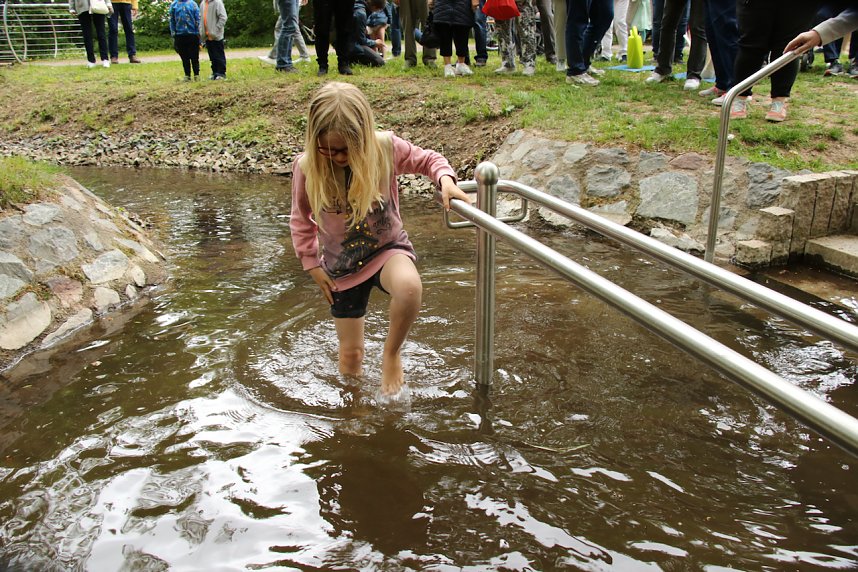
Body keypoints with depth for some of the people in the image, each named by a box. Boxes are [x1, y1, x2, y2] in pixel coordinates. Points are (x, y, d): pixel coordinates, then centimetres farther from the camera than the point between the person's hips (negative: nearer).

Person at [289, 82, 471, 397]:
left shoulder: (385, 147, -18)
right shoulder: (306, 166, -16)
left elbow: (427, 159, 1)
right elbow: (301, 220, 2)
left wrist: (445, 179, -20)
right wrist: (312, 265, 0)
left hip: (388, 248, -1)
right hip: (342, 268, 2)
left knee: (409, 287, -38)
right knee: (350, 358, 9)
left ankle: (392, 353, -9)